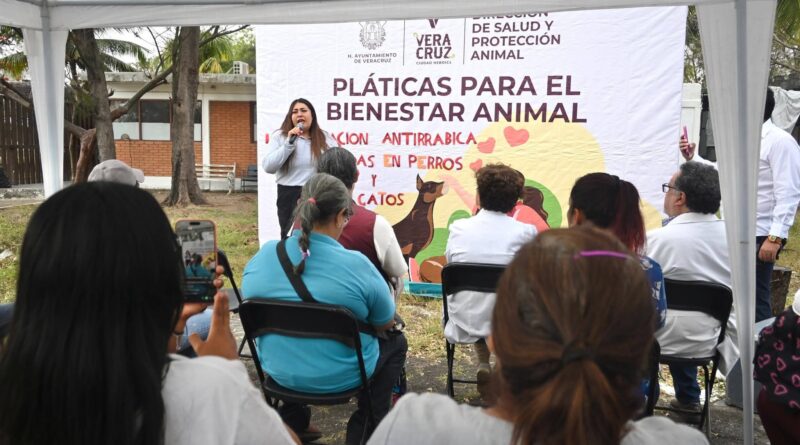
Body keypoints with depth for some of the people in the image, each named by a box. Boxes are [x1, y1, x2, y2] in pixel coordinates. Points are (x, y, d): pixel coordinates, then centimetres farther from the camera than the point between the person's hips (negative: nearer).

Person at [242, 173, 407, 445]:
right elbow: (386, 324, -7)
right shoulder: (356, 265, -22)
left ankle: (292, 422, 36)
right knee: (396, 342, 21)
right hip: (340, 377, -5)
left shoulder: (260, 257, -8)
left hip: (278, 371, 5)